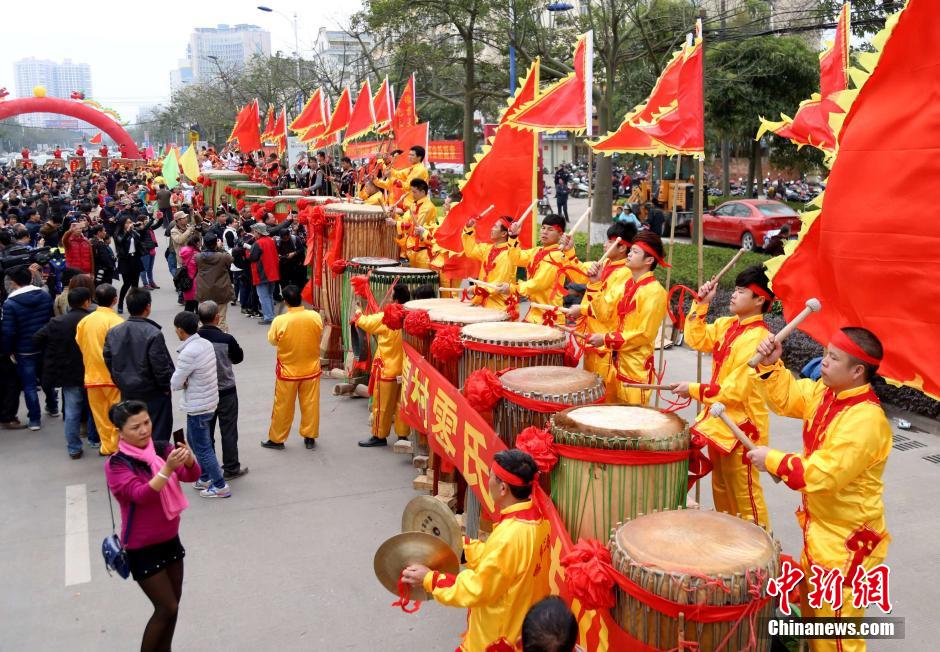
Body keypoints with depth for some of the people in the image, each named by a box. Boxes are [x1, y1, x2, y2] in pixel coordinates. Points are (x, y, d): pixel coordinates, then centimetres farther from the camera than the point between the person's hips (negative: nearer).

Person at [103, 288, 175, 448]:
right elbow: (160, 365, -19)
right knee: (158, 437, 4)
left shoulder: (113, 332, -1)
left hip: (127, 394, 6)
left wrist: (121, 382, 15)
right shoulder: (153, 334, -20)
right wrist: (166, 387, -4)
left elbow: (108, 360, 5)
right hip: (153, 394, -6)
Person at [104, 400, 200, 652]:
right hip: (142, 548, -5)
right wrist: (168, 468, -41)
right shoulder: (117, 464, -16)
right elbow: (141, 494, -29)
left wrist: (187, 458, -32)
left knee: (174, 603, 14)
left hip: (170, 539, 6)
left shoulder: (161, 449, -3)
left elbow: (192, 475, -11)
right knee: (167, 608, -3)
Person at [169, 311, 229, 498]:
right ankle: (205, 477, 34)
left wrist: (184, 382, 2)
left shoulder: (188, 353, -25)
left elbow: (174, 384, -18)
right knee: (194, 440, 24)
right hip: (209, 401, 9)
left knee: (202, 448, 5)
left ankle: (220, 486, 12)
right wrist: (187, 381, -6)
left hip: (197, 407, -9)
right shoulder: (206, 344, 1)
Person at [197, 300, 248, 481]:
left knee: (206, 430, 15)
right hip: (226, 391, -3)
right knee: (228, 430, 8)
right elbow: (238, 357, -2)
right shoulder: (226, 339, -20)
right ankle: (231, 468, 16)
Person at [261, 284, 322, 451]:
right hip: (311, 369, 2)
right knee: (310, 404, 14)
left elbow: (272, 340, -3)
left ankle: (276, 439, 23)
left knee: (283, 407, 12)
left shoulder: (280, 321, -20)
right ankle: (310, 437, 23)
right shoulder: (315, 317, -13)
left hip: (288, 371, -2)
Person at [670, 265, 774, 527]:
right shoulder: (727, 325, 4)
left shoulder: (757, 339, -23)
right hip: (720, 419, 9)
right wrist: (701, 304, 5)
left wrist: (694, 390, -19)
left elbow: (736, 390, -25)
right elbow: (696, 340, 14)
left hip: (742, 426, -9)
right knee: (720, 487, 22)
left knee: (743, 493, 2)